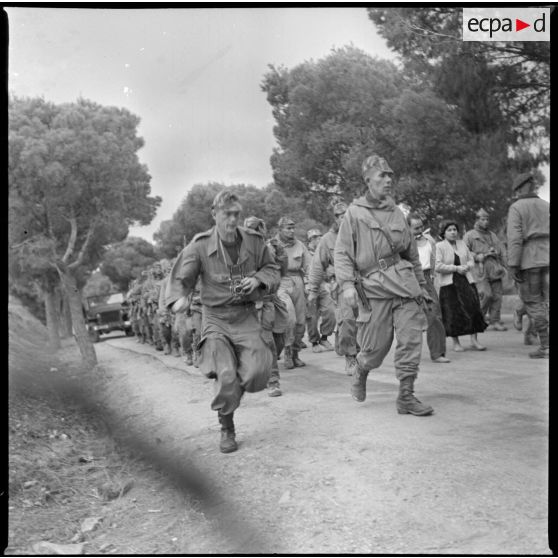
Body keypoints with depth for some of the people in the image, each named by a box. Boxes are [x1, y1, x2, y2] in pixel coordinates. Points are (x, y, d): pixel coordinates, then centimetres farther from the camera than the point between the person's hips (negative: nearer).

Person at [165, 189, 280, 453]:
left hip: (246, 315, 2)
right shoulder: (200, 246, -7)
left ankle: (234, 388, 24)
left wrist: (258, 279, -7)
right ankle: (227, 429, 9)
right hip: (215, 317, -2)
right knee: (226, 375, -17)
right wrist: (177, 298, -27)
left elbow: (272, 269, 15)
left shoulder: (254, 241, 1)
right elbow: (180, 278, -5)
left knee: (256, 374, -15)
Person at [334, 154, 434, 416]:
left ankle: (406, 396, 4)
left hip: (403, 282, 4)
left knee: (411, 338, -5)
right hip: (373, 286, -4)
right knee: (376, 346, 3)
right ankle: (360, 371, 37)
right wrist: (347, 284, -15)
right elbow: (341, 253, -3)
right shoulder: (354, 212, 0)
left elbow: (412, 253, 21)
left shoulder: (396, 212, 13)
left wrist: (421, 284, 24)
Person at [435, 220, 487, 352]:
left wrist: (467, 266, -4)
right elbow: (438, 267, -12)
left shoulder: (462, 244, 14)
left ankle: (474, 341, 4)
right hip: (449, 284, -4)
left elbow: (471, 259, 19)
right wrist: (456, 268, -15)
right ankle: (456, 343, 10)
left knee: (473, 308, -3)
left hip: (466, 281, 5)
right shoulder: (439, 247, -4)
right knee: (453, 313, -3)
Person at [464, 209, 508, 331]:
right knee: (486, 295, -15)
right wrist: (480, 256, -12)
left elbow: (502, 251, 23)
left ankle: (495, 322, 5)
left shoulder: (492, 235, 23)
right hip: (480, 270, -5)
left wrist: (502, 265, 8)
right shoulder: (469, 235, 6)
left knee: (497, 295, -1)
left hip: (494, 270, 5)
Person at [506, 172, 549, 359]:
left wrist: (513, 265, -13)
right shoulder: (546, 205, 13)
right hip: (546, 257, 5)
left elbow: (515, 238, -12)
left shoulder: (516, 208, -2)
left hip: (529, 259, -5)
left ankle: (545, 345, -1)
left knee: (533, 302, 2)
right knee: (547, 301, 7)